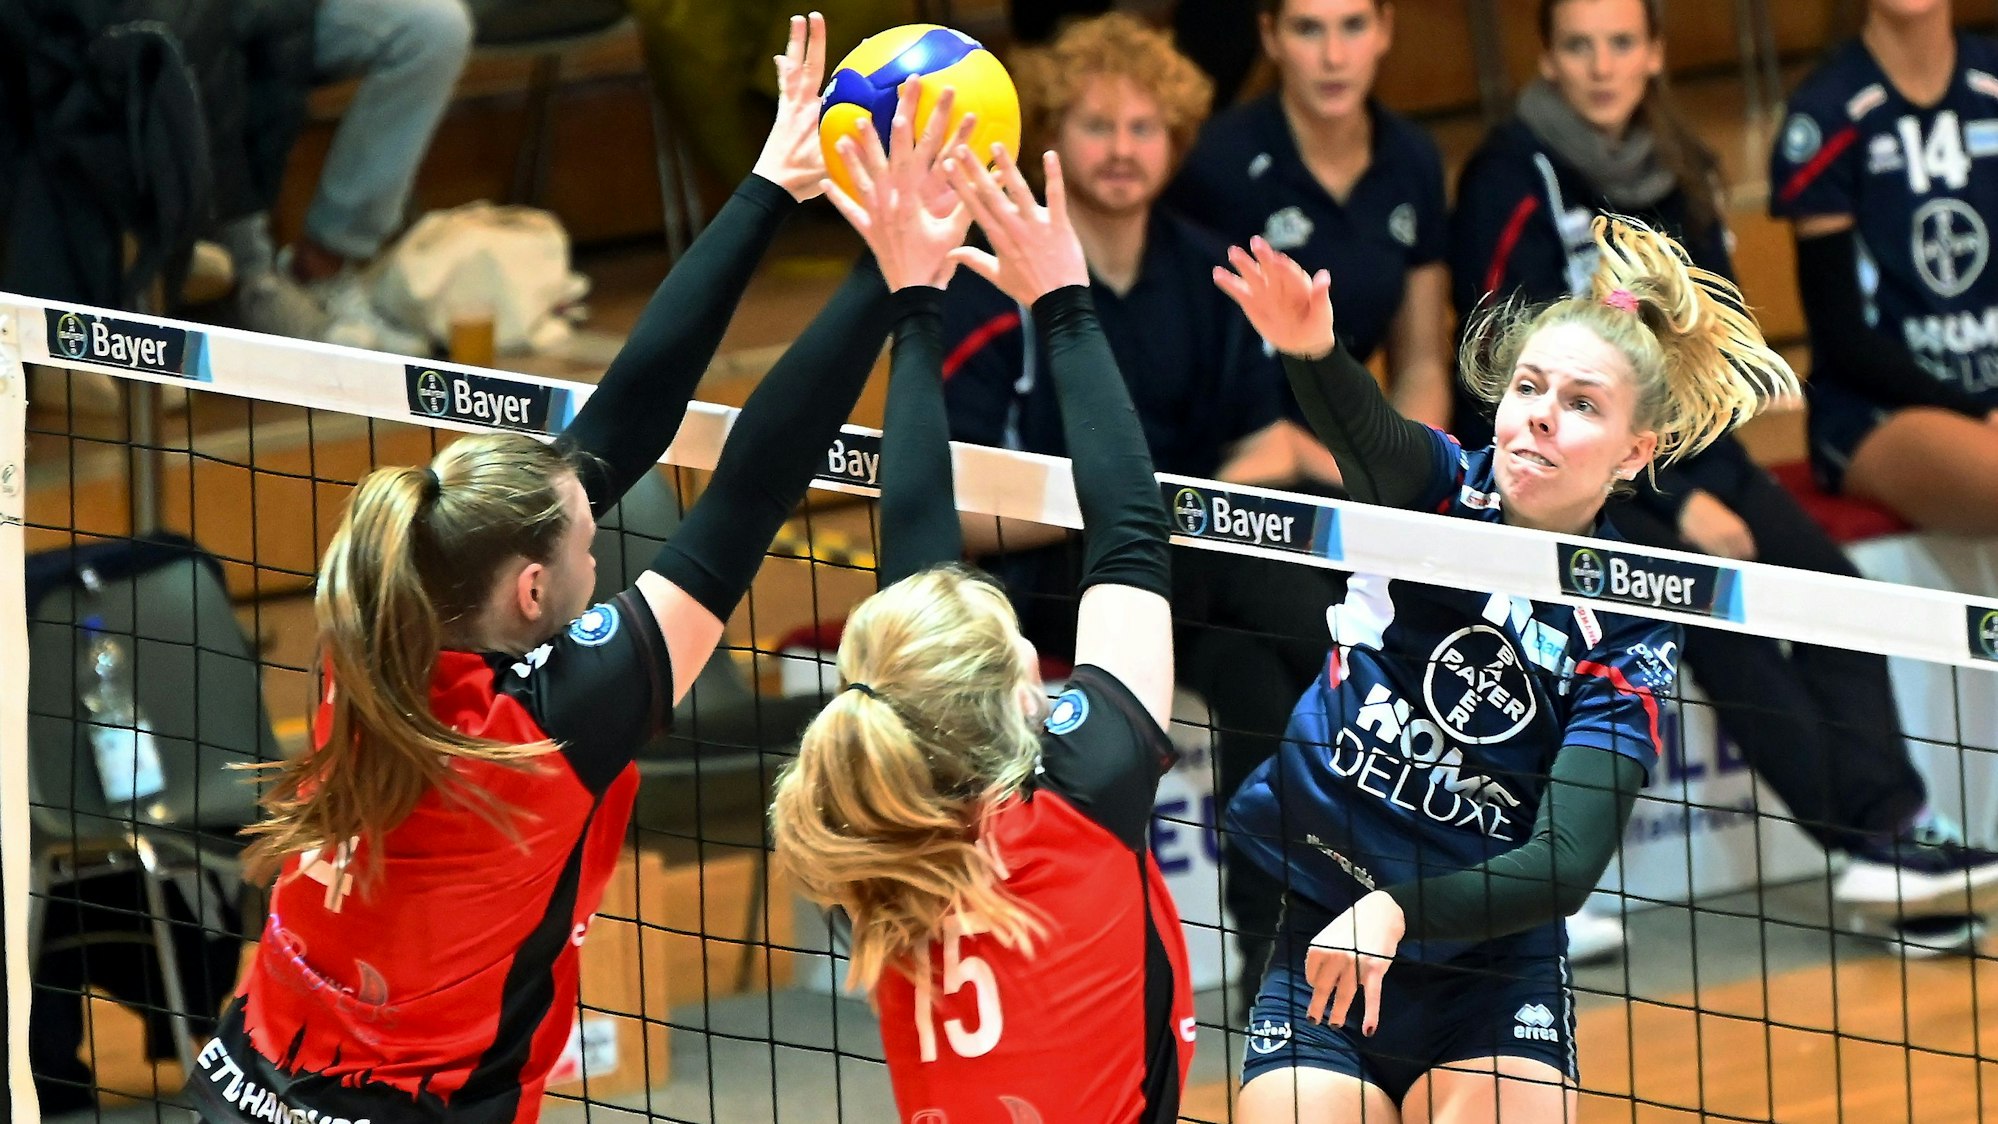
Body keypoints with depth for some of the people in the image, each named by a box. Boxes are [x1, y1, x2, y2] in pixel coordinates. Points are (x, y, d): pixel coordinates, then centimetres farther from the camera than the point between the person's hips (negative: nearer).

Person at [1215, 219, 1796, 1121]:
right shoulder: (1440, 489, -6)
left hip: (1488, 970, -1)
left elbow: (1567, 866, -18)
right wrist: (1312, 351, -53)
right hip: (1316, 940, 1)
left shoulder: (1629, 635, -8)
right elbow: (1365, 430, -31)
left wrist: (1398, 911, -32)